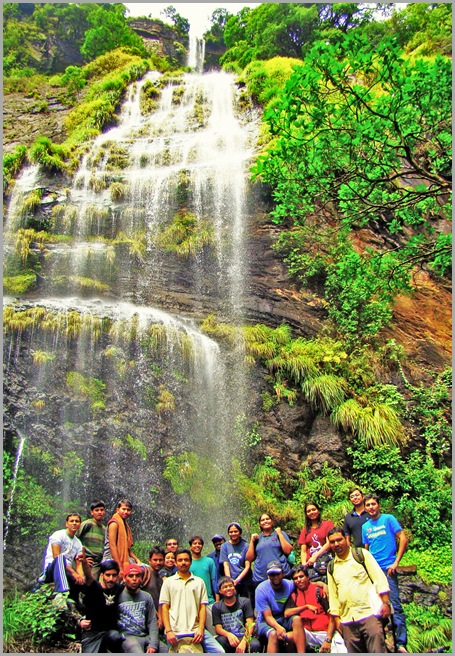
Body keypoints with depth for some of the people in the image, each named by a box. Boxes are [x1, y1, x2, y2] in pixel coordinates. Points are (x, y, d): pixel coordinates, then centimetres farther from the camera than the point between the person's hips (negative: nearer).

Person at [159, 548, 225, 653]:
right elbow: (164, 608, 3)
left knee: (219, 651, -12)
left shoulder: (199, 582, 13)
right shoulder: (168, 582, 9)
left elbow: (202, 607, 8)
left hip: (195, 630, 1)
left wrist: (201, 629, -6)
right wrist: (168, 631, -8)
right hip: (175, 632, -1)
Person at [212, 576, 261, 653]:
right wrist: (228, 635, -24)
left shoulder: (244, 602, 8)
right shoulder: (216, 607, 10)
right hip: (227, 638, 1)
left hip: (244, 637, 0)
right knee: (220, 641, -35)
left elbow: (250, 624, -1)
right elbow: (218, 628, 0)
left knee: (255, 645, -34)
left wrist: (244, 641, -21)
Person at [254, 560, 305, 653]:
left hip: (284, 619, 3)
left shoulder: (290, 585, -8)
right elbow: (268, 616, -18)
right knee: (273, 634, -37)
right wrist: (278, 627, -37)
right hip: (266, 622, -3)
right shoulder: (261, 589, -16)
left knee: (297, 619, -29)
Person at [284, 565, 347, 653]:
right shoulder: (294, 595, 11)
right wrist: (307, 606, -14)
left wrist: (328, 640, -14)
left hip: (326, 632, -3)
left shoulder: (319, 590, 0)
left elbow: (332, 616, -5)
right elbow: (286, 613, -6)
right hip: (308, 633, 3)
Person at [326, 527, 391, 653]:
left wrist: (385, 603, -9)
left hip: (369, 612, -4)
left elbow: (379, 578, -1)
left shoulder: (361, 554, 2)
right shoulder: (331, 567, 13)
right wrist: (336, 618, 11)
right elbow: (333, 594, 16)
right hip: (347, 619, 4)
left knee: (377, 651, -12)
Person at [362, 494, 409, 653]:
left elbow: (403, 539, -8)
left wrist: (396, 562, -12)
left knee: (395, 605, -7)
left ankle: (401, 643, -3)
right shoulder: (365, 527, 12)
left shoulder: (389, 519, -2)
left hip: (387, 567, -5)